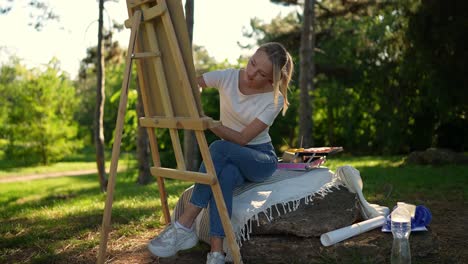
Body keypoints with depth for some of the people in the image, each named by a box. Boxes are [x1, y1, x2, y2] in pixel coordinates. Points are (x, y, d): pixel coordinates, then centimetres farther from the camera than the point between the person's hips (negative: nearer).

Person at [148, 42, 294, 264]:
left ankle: (183, 227, -39)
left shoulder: (275, 99, -16)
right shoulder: (228, 77, -9)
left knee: (219, 148, -37)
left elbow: (243, 138, -22)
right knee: (225, 175, -38)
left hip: (261, 159, -2)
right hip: (229, 157, 3)